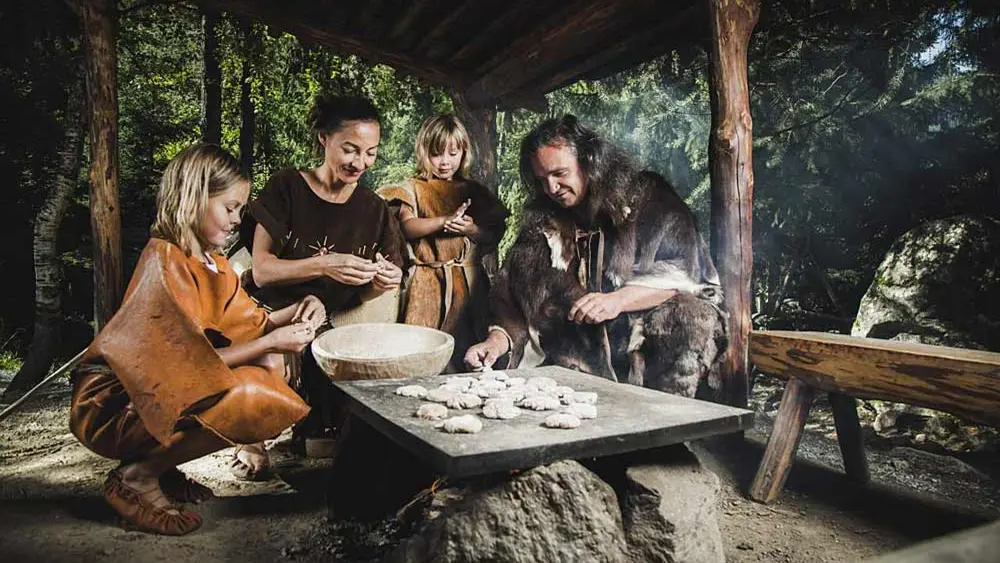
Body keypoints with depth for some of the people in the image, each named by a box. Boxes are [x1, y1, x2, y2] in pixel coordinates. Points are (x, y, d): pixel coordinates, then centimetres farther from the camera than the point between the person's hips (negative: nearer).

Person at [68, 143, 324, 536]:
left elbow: (249, 324, 12)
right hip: (113, 404, -9)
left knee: (270, 367, 7)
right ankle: (136, 477, -6)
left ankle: (160, 464, 8)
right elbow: (193, 362, -25)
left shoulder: (211, 262, 6)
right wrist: (271, 342, -21)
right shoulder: (165, 260, -22)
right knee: (252, 398, -29)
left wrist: (294, 311, -5)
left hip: (163, 391, 9)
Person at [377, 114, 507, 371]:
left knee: (464, 346, 4)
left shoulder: (473, 191, 13)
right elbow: (407, 227, -11)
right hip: (426, 283, -2)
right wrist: (444, 221, -21)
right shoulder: (413, 189, 6)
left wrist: (472, 229, -10)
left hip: (467, 282, 2)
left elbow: (495, 233, 10)